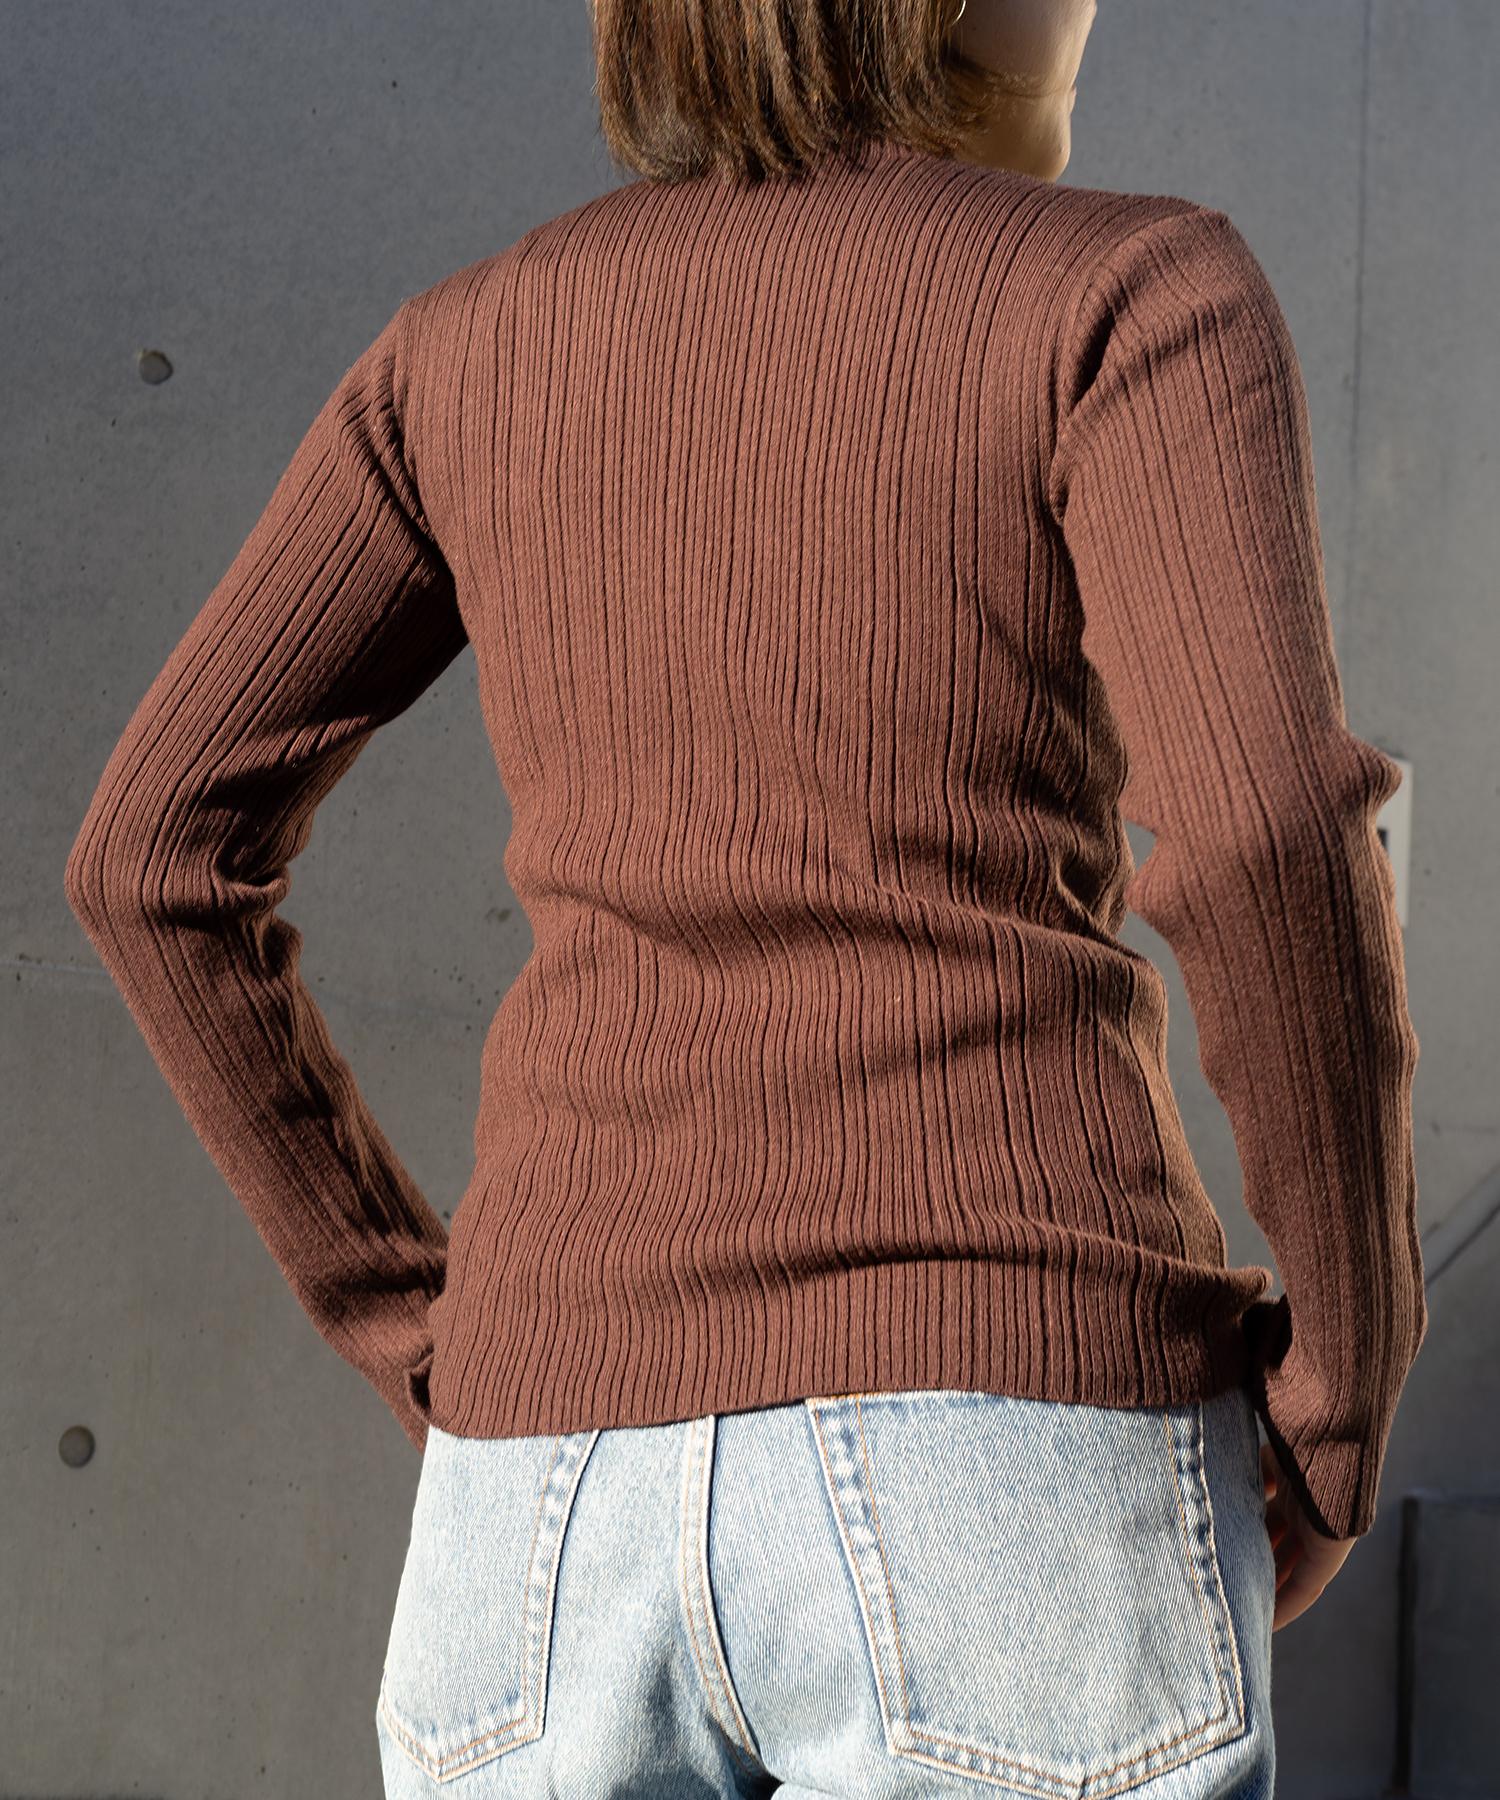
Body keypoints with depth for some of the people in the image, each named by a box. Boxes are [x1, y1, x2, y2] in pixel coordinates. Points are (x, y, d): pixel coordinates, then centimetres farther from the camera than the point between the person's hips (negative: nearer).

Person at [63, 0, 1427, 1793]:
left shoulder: (473, 345, 13)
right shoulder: (1131, 291, 0)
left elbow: (151, 857, 9)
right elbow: (1265, 836, -17)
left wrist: (422, 1340, 14)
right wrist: (1346, 1399, -3)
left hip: (566, 1497, 4)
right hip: (1012, 1463, -4)